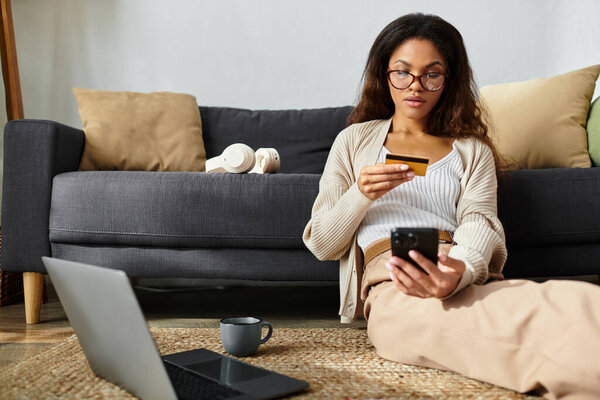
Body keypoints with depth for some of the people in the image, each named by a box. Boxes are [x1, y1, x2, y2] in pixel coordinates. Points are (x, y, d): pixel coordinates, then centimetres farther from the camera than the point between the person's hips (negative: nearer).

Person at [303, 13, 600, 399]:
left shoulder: (473, 150, 24)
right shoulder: (354, 141, 23)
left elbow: (480, 223, 4)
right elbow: (321, 244, 17)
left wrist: (461, 271, -22)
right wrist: (361, 195, -5)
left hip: (467, 277, 1)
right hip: (392, 283, -1)